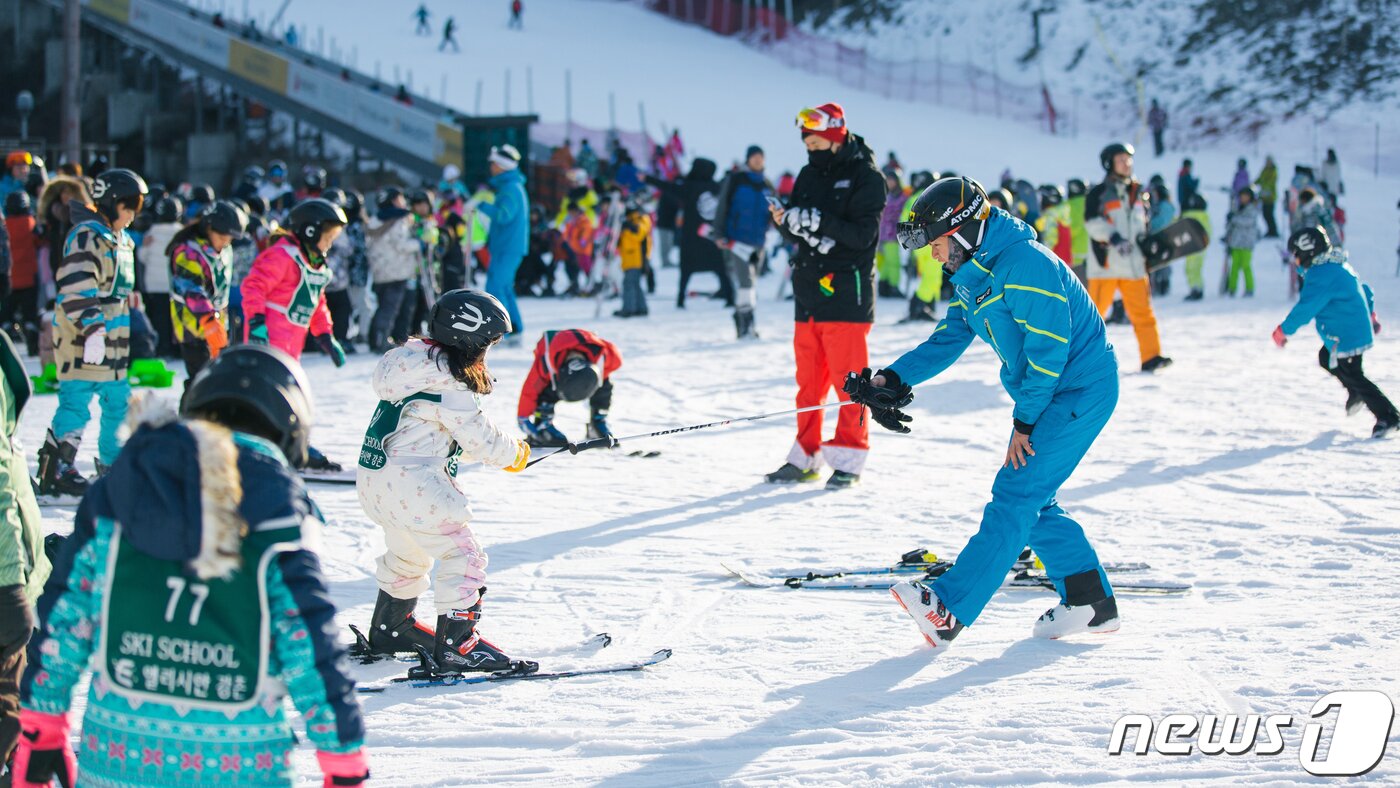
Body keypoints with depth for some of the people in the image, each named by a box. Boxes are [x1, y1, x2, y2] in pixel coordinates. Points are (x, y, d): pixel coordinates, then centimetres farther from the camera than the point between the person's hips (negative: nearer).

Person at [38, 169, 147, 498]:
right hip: (81, 339, -9)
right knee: (76, 404, -8)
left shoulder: (121, 241, 18)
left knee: (118, 402, 12)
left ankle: (113, 465, 23)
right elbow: (76, 289, -22)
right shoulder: (86, 237, -13)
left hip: (112, 342, 9)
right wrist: (92, 329, -28)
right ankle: (55, 470, -4)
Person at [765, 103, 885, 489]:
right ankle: (805, 456, 15)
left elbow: (863, 234, -15)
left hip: (846, 292, -7)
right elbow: (798, 230, 15)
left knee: (848, 378, -5)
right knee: (809, 378, 9)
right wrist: (785, 222, -8)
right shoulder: (810, 175, 14)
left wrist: (820, 222, -25)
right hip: (809, 290, 7)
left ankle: (849, 459, -1)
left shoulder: (865, 176, -6)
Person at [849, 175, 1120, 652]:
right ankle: (1089, 603, 17)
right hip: (1047, 396, 10)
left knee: (1016, 494, -15)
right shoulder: (974, 277, 11)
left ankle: (950, 609, -23)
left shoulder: (1024, 264, -21)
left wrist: (1024, 422, -17)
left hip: (1081, 392, -10)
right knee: (1033, 499, 9)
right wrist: (892, 380, -6)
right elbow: (947, 341, 9)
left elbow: (1048, 349, -23)